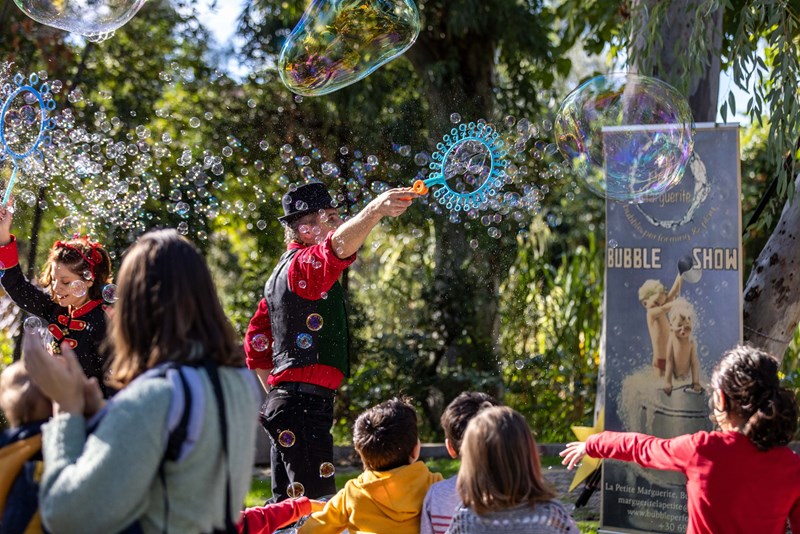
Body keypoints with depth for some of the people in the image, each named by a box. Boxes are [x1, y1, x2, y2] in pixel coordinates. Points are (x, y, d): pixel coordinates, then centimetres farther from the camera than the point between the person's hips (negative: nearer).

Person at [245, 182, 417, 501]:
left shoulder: (282, 272, 22)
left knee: (287, 504, 13)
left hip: (283, 402, 11)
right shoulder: (304, 265, -9)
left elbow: (255, 342, 25)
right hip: (307, 401, -11)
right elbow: (338, 246, -33)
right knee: (318, 503, -14)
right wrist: (375, 210, -48)